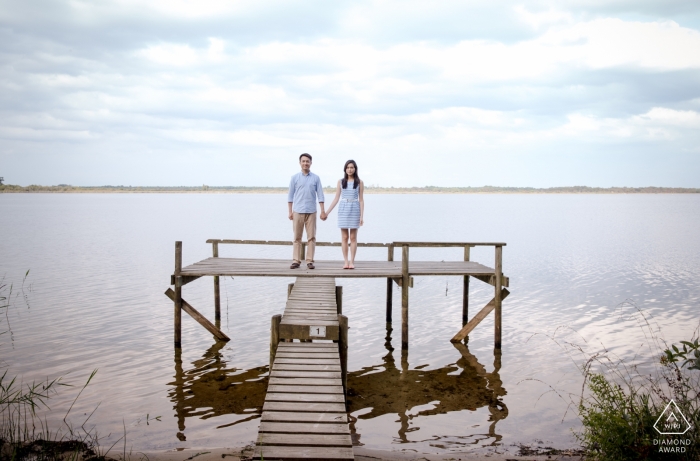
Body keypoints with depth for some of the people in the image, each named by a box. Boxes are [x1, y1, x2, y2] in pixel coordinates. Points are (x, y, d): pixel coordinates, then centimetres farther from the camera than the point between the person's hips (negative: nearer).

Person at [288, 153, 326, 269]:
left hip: (311, 212, 0)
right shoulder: (294, 178, 6)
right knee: (297, 238, 1)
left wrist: (322, 211, -2)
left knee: (311, 237, 0)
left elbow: (320, 195, 5)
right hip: (298, 211, 0)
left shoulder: (316, 178, 6)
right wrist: (290, 212, 2)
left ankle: (309, 261, 5)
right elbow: (290, 196, 7)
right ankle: (296, 261, 4)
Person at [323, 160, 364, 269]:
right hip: (343, 209, 1)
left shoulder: (359, 182, 3)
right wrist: (327, 212, 2)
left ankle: (352, 262, 6)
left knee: (353, 237, 1)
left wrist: (362, 216, -5)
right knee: (344, 237, 2)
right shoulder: (340, 182, 6)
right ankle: (346, 262, 7)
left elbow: (361, 200, 2)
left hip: (354, 209, -1)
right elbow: (336, 199, 7)